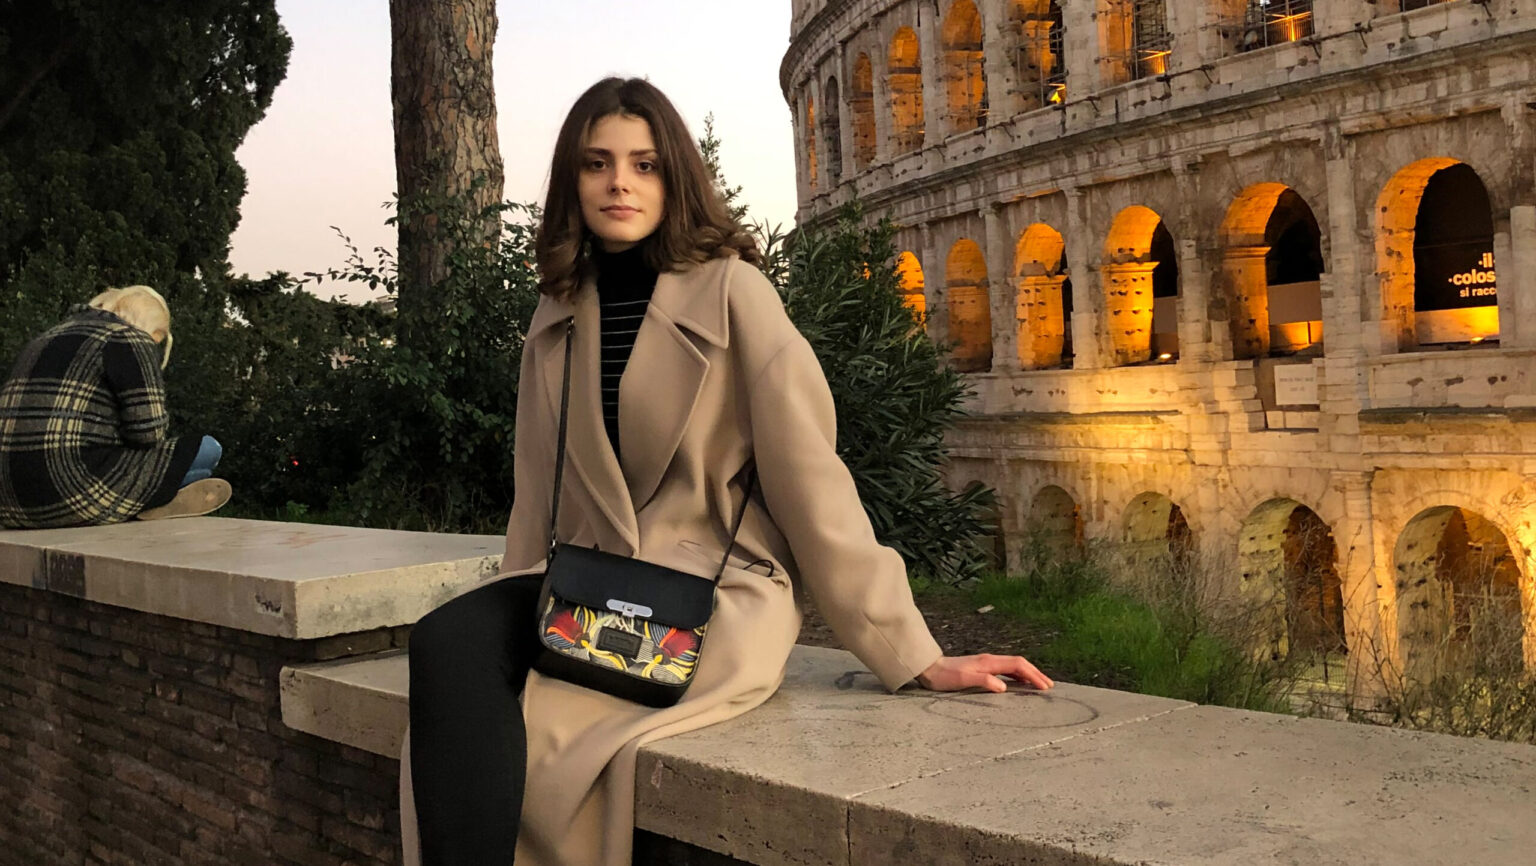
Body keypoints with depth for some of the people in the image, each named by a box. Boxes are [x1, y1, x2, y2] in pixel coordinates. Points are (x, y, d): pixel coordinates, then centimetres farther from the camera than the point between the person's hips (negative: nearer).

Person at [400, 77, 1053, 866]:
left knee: (533, 734, -29)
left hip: (717, 595, -5)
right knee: (446, 643, -26)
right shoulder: (559, 313, 11)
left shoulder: (731, 291, -6)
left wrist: (913, 654, -10)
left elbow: (807, 476, -9)